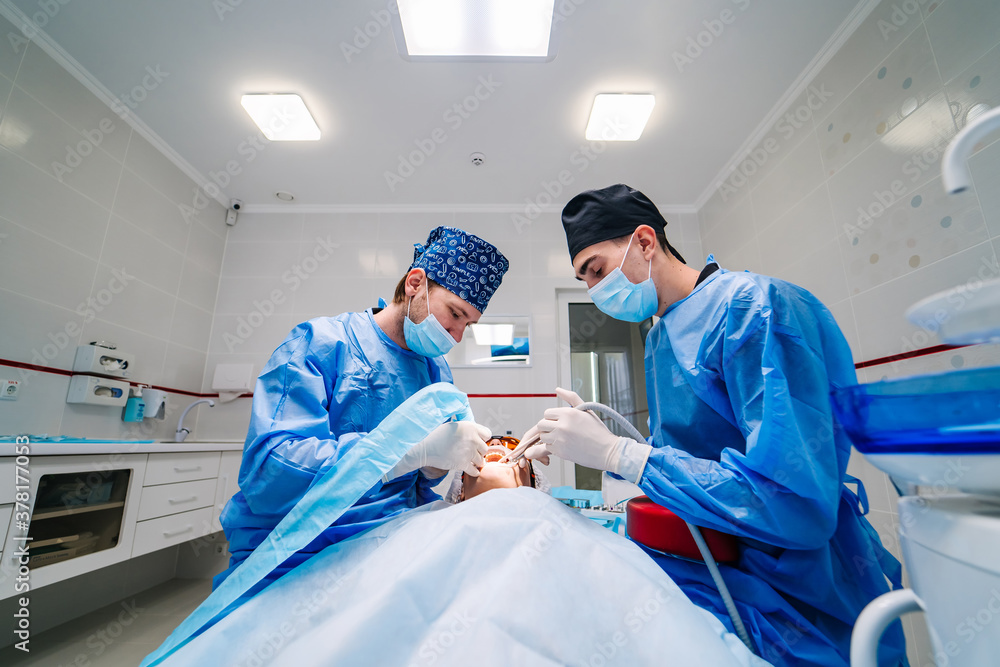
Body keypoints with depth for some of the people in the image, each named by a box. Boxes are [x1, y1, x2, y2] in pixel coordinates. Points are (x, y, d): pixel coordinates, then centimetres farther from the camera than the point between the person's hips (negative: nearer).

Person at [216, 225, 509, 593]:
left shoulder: (438, 371, 8)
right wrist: (419, 448, -30)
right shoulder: (320, 343, -10)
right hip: (293, 559, -3)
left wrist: (440, 461, -9)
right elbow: (266, 471, -23)